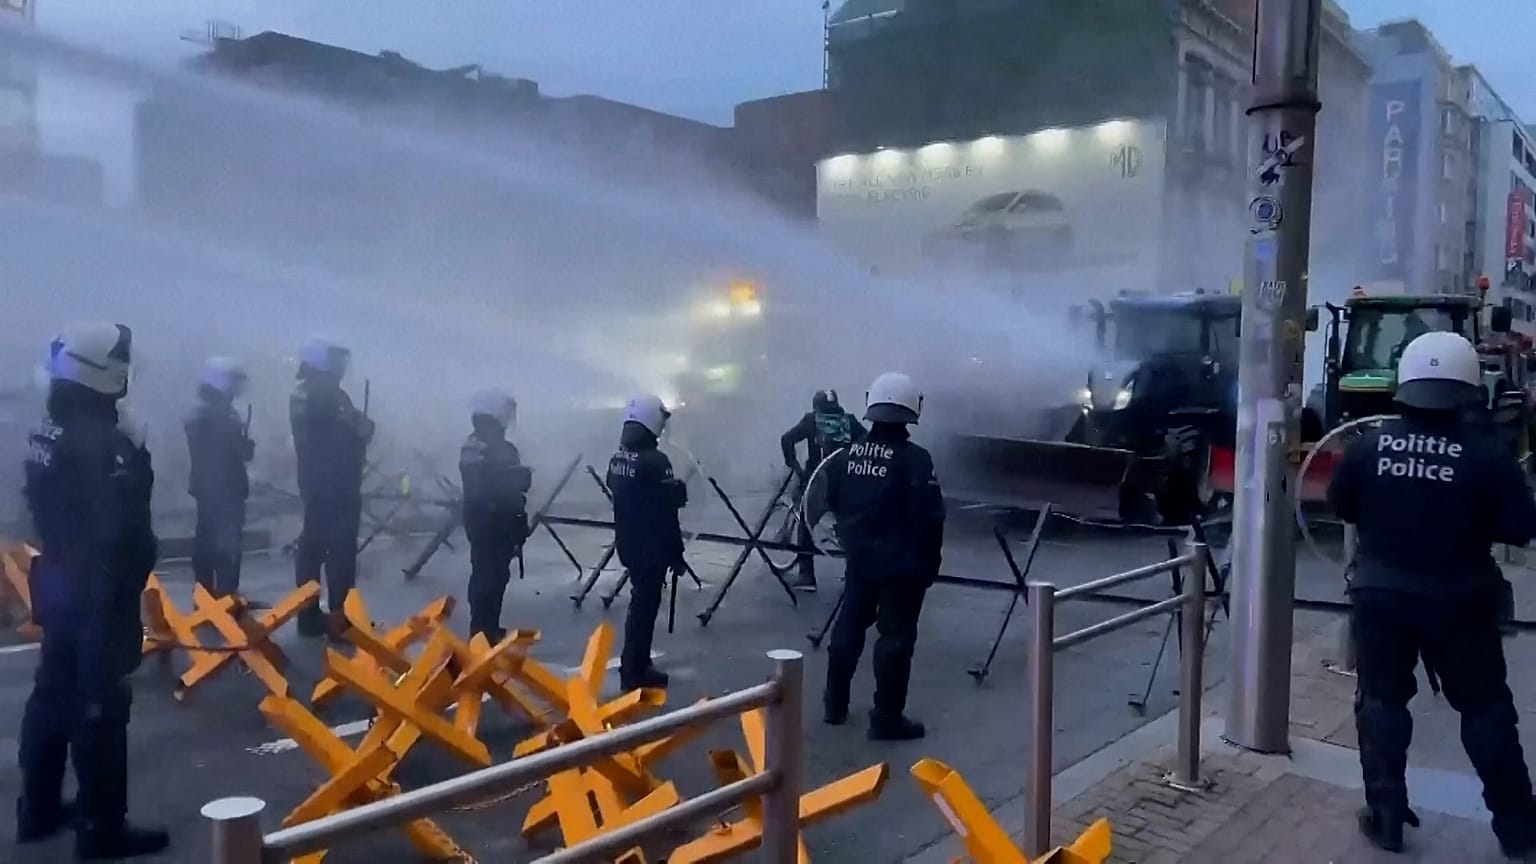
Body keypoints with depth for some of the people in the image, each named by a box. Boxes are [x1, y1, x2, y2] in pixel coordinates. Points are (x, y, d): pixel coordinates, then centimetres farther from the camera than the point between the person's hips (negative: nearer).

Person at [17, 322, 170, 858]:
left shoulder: (48, 431, 8)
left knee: (53, 697, 19)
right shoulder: (102, 441, -22)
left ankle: (39, 809, 32)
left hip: (59, 585, 10)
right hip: (99, 593, -10)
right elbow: (120, 526, -25)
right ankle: (102, 828, 7)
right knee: (100, 708, -2)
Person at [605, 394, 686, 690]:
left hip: (627, 544, 8)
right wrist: (676, 553, -11)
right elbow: (666, 513, -19)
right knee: (645, 604, 1)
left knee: (641, 600, 20)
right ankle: (634, 673, 7)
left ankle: (636, 665, 30)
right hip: (651, 548, -8)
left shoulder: (616, 459, 5)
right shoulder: (655, 461, -21)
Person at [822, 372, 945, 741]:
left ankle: (835, 704, 30)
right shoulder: (914, 458, -16)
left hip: (859, 558, 6)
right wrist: (930, 563, -6)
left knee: (849, 626, 18)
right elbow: (929, 517, -18)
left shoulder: (847, 454, 1)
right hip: (902, 563, -6)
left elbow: (832, 503, 12)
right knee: (896, 636, 2)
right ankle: (887, 718, 7)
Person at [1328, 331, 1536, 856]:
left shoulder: (1370, 445, -7)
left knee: (1381, 703, 12)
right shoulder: (1488, 456, -13)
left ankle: (1386, 818, 14)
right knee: (1485, 709, 14)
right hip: (1459, 601, 0)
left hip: (1380, 595, 1)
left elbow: (1340, 506, 6)